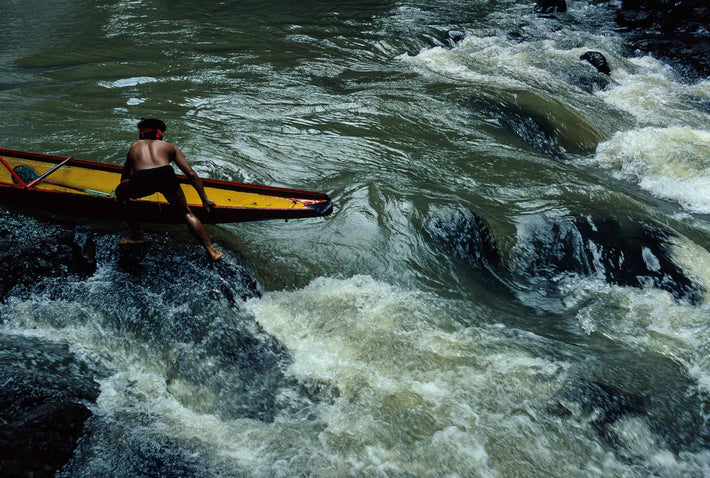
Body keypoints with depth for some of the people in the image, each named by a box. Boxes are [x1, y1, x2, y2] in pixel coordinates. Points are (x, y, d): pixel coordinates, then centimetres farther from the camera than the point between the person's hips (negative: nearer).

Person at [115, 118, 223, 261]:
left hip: (140, 179, 0)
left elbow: (125, 174, 48)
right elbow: (191, 175, 26)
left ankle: (136, 234, 31)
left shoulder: (135, 146, 38)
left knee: (120, 193, 32)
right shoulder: (169, 147, 34)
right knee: (186, 212, 20)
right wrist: (205, 200, 31)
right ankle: (211, 251, 13)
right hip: (165, 174, 0)